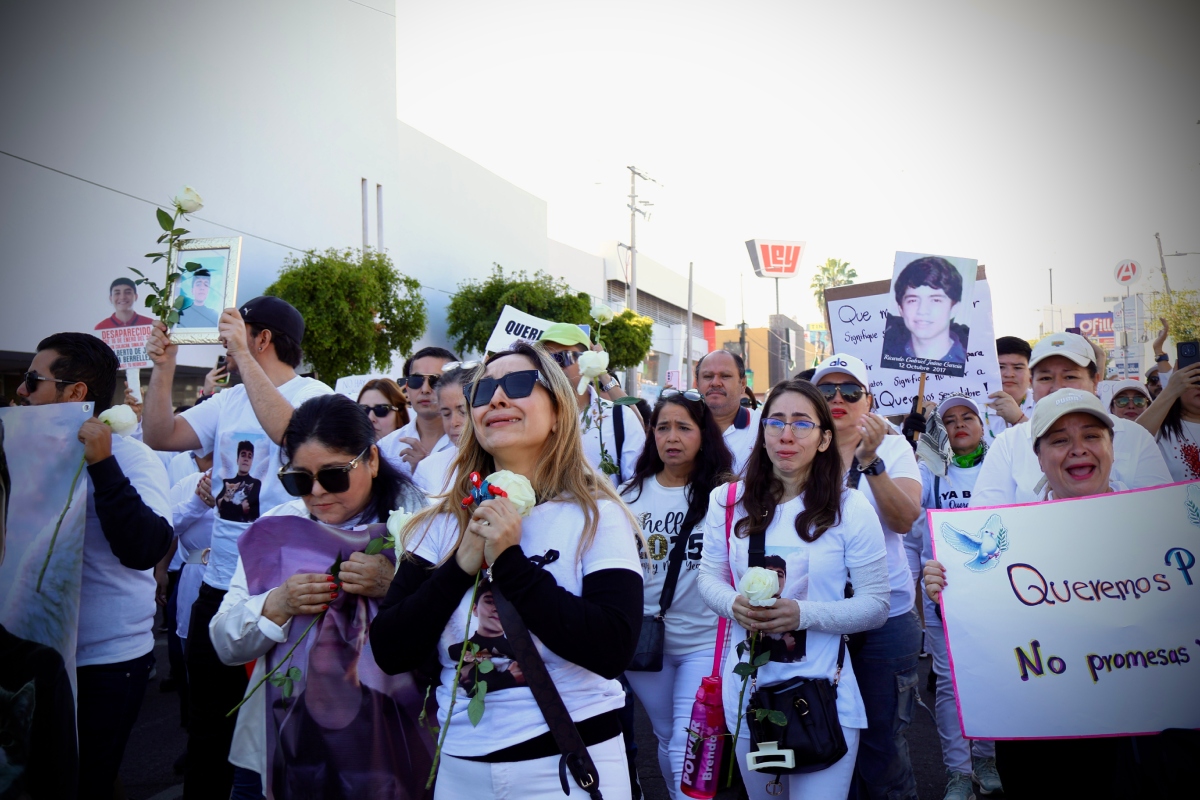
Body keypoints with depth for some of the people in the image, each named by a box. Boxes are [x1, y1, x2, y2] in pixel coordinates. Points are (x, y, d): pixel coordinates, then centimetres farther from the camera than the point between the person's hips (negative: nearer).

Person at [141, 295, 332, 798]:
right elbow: (159, 436, 4)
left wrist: (241, 354, -28)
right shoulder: (227, 402, 11)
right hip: (218, 584, 7)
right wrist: (164, 367, -4)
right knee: (209, 717, 18)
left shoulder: (312, 394, -9)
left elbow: (287, 430, -31)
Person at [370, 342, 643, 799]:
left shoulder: (597, 516, -9)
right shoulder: (442, 525, 1)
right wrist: (462, 566, -16)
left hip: (569, 763, -3)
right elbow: (389, 652, -5)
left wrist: (510, 562, -21)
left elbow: (613, 649, -20)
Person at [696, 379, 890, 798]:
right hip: (747, 687, 3)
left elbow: (877, 605, -7)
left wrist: (804, 614, -22)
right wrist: (733, 604, -16)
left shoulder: (851, 509, -9)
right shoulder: (728, 500, -1)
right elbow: (709, 575, 8)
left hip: (824, 694, -3)